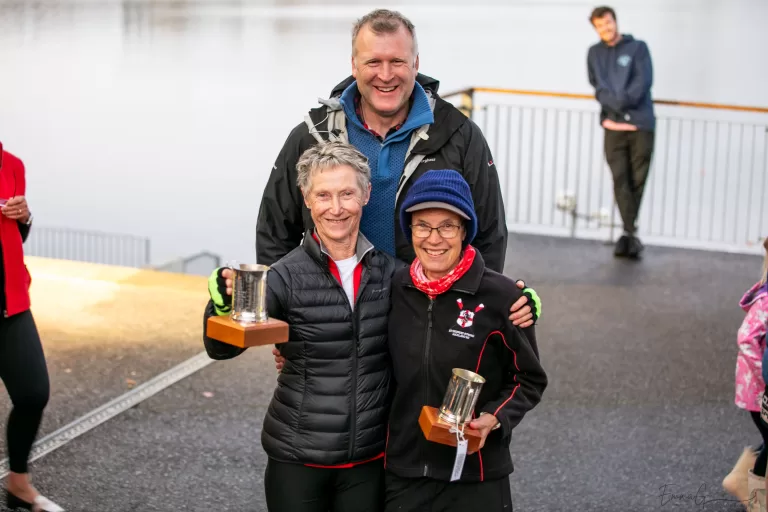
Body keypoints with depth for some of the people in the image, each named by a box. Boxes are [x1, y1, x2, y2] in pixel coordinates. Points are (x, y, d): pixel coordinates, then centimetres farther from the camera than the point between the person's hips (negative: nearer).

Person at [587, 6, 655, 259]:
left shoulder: (637, 48, 6)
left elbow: (644, 81, -5)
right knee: (620, 180, -6)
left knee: (637, 180, 0)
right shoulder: (594, 53, 13)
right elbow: (598, 86, 2)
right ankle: (631, 233, -3)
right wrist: (614, 103, -15)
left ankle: (629, 233, 11)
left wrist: (624, 100, -18)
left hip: (641, 124, -1)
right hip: (613, 125, 1)